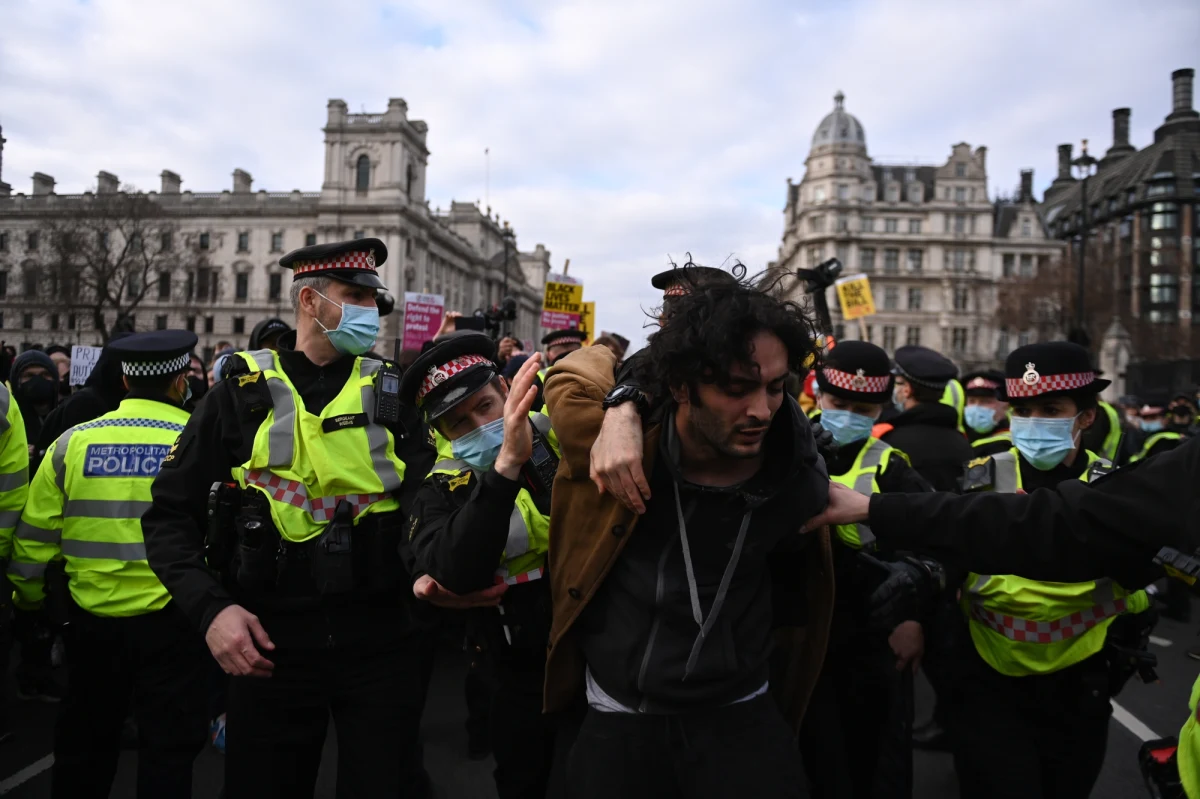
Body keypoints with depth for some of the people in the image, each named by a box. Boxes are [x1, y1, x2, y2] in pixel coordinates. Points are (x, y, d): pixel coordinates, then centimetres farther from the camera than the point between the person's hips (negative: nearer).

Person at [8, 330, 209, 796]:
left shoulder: (73, 442, -1)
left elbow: (35, 534, 4)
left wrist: (28, 593, 21)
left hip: (93, 618, 3)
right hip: (170, 618, -3)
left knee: (85, 742, 22)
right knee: (167, 745, 10)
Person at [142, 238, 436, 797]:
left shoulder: (391, 393, 3)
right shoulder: (241, 394, 0)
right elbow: (171, 513, 1)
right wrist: (209, 607, -11)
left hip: (381, 641, 1)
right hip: (268, 644, 0)